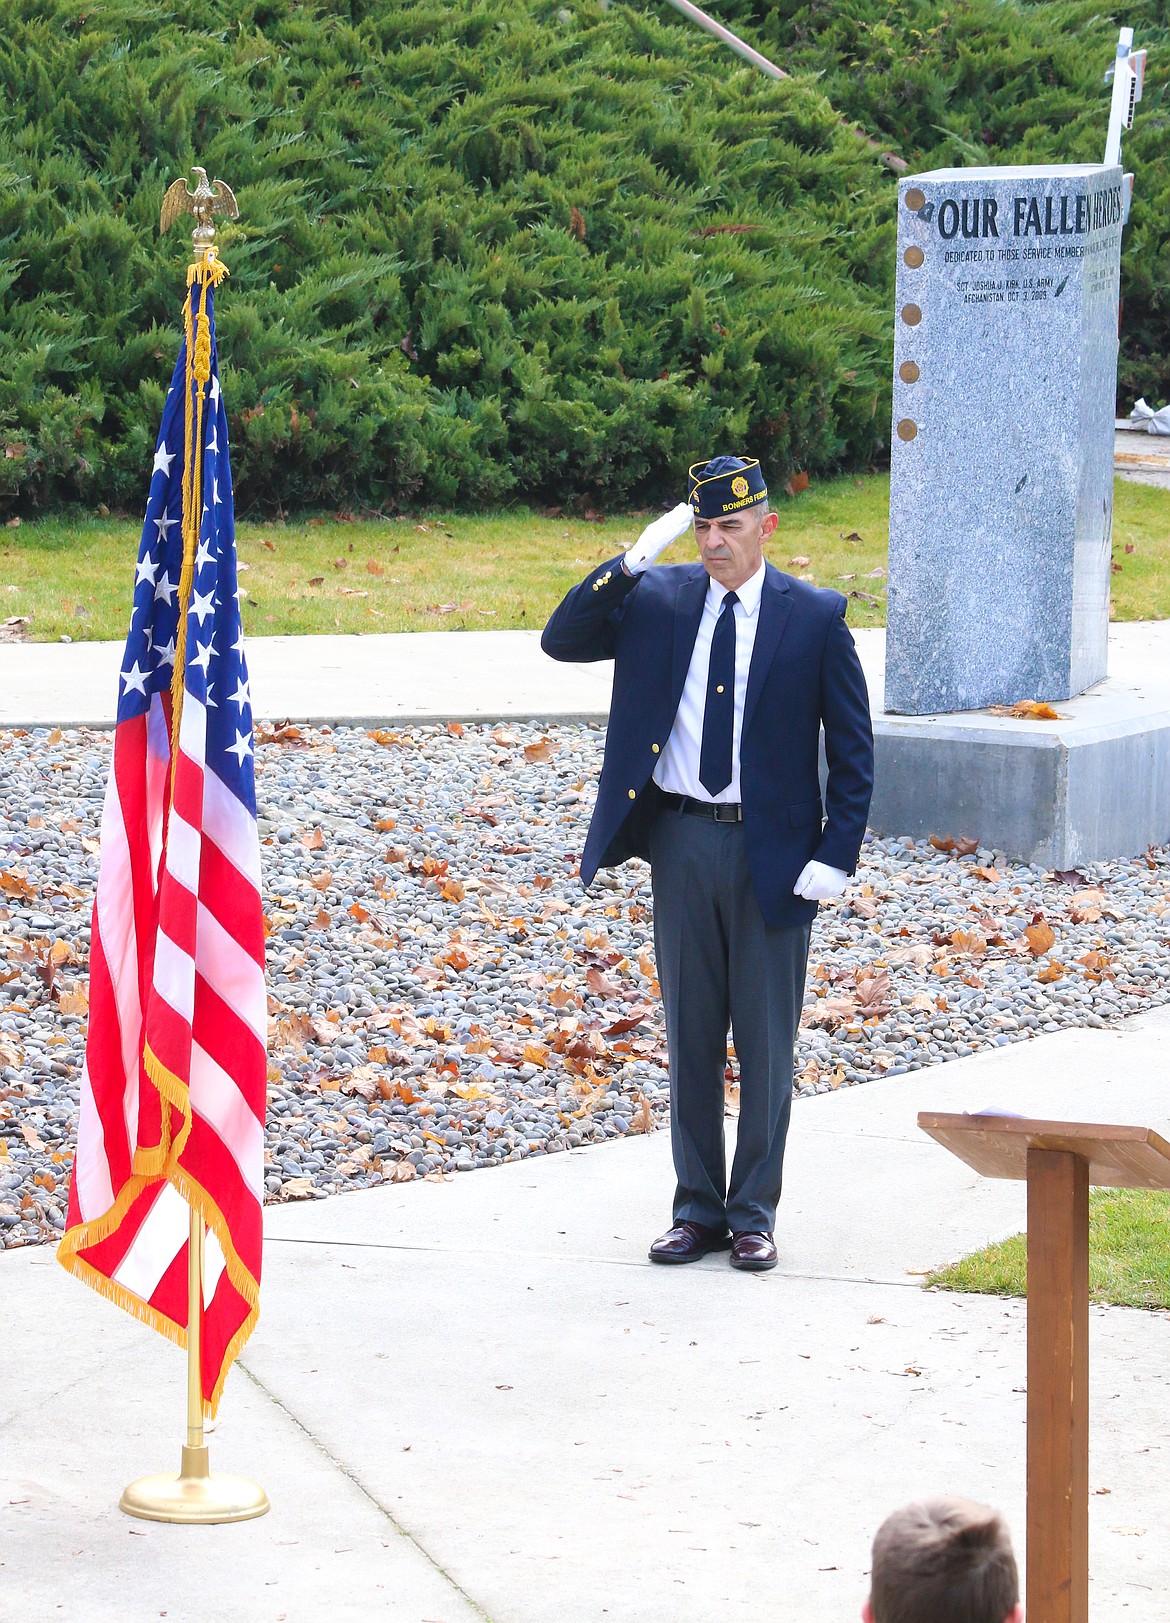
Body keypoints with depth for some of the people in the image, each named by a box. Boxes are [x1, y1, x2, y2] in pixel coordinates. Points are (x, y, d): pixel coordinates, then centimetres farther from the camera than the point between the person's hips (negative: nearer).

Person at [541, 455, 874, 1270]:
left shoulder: (815, 617, -3)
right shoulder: (657, 598, 4)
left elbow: (853, 748, -1)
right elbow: (560, 640, -4)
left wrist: (835, 856, -8)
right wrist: (631, 562, -13)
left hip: (772, 852, -2)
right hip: (681, 842, 3)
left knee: (766, 1041, 5)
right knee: (691, 1034, 10)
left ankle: (754, 1214, 15)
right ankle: (698, 1209, 20)